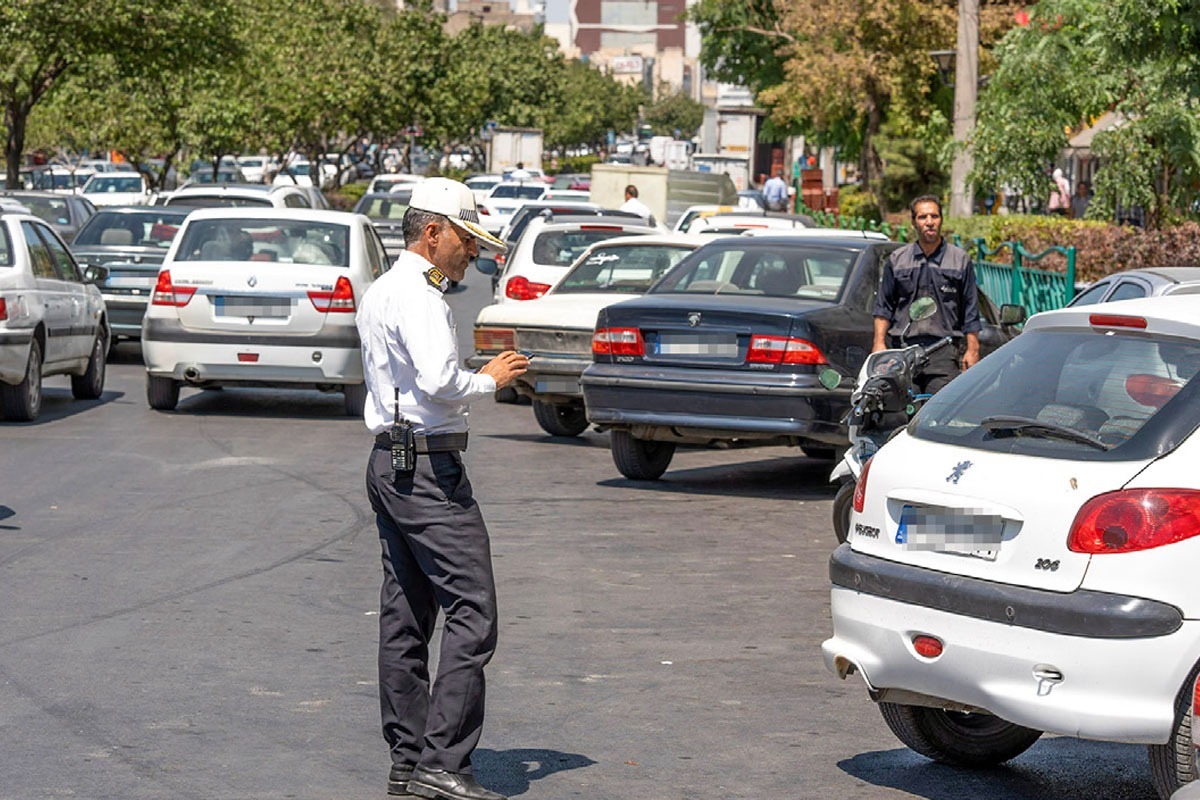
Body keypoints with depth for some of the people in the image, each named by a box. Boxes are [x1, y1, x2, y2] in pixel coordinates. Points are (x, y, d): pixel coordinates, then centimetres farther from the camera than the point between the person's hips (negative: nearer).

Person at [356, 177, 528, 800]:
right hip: (428, 467, -11)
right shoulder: (418, 294, -13)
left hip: (388, 462, 11)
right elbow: (439, 381, -24)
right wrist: (489, 379, -8)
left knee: (405, 618, 11)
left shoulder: (379, 291, 18)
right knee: (471, 613, -11)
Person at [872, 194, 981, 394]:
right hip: (903, 349, 2)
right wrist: (879, 343, 6)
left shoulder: (960, 259, 11)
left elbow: (971, 310, 11)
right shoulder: (896, 260, 15)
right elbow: (883, 307, 17)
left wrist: (972, 349, 5)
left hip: (944, 352, -1)